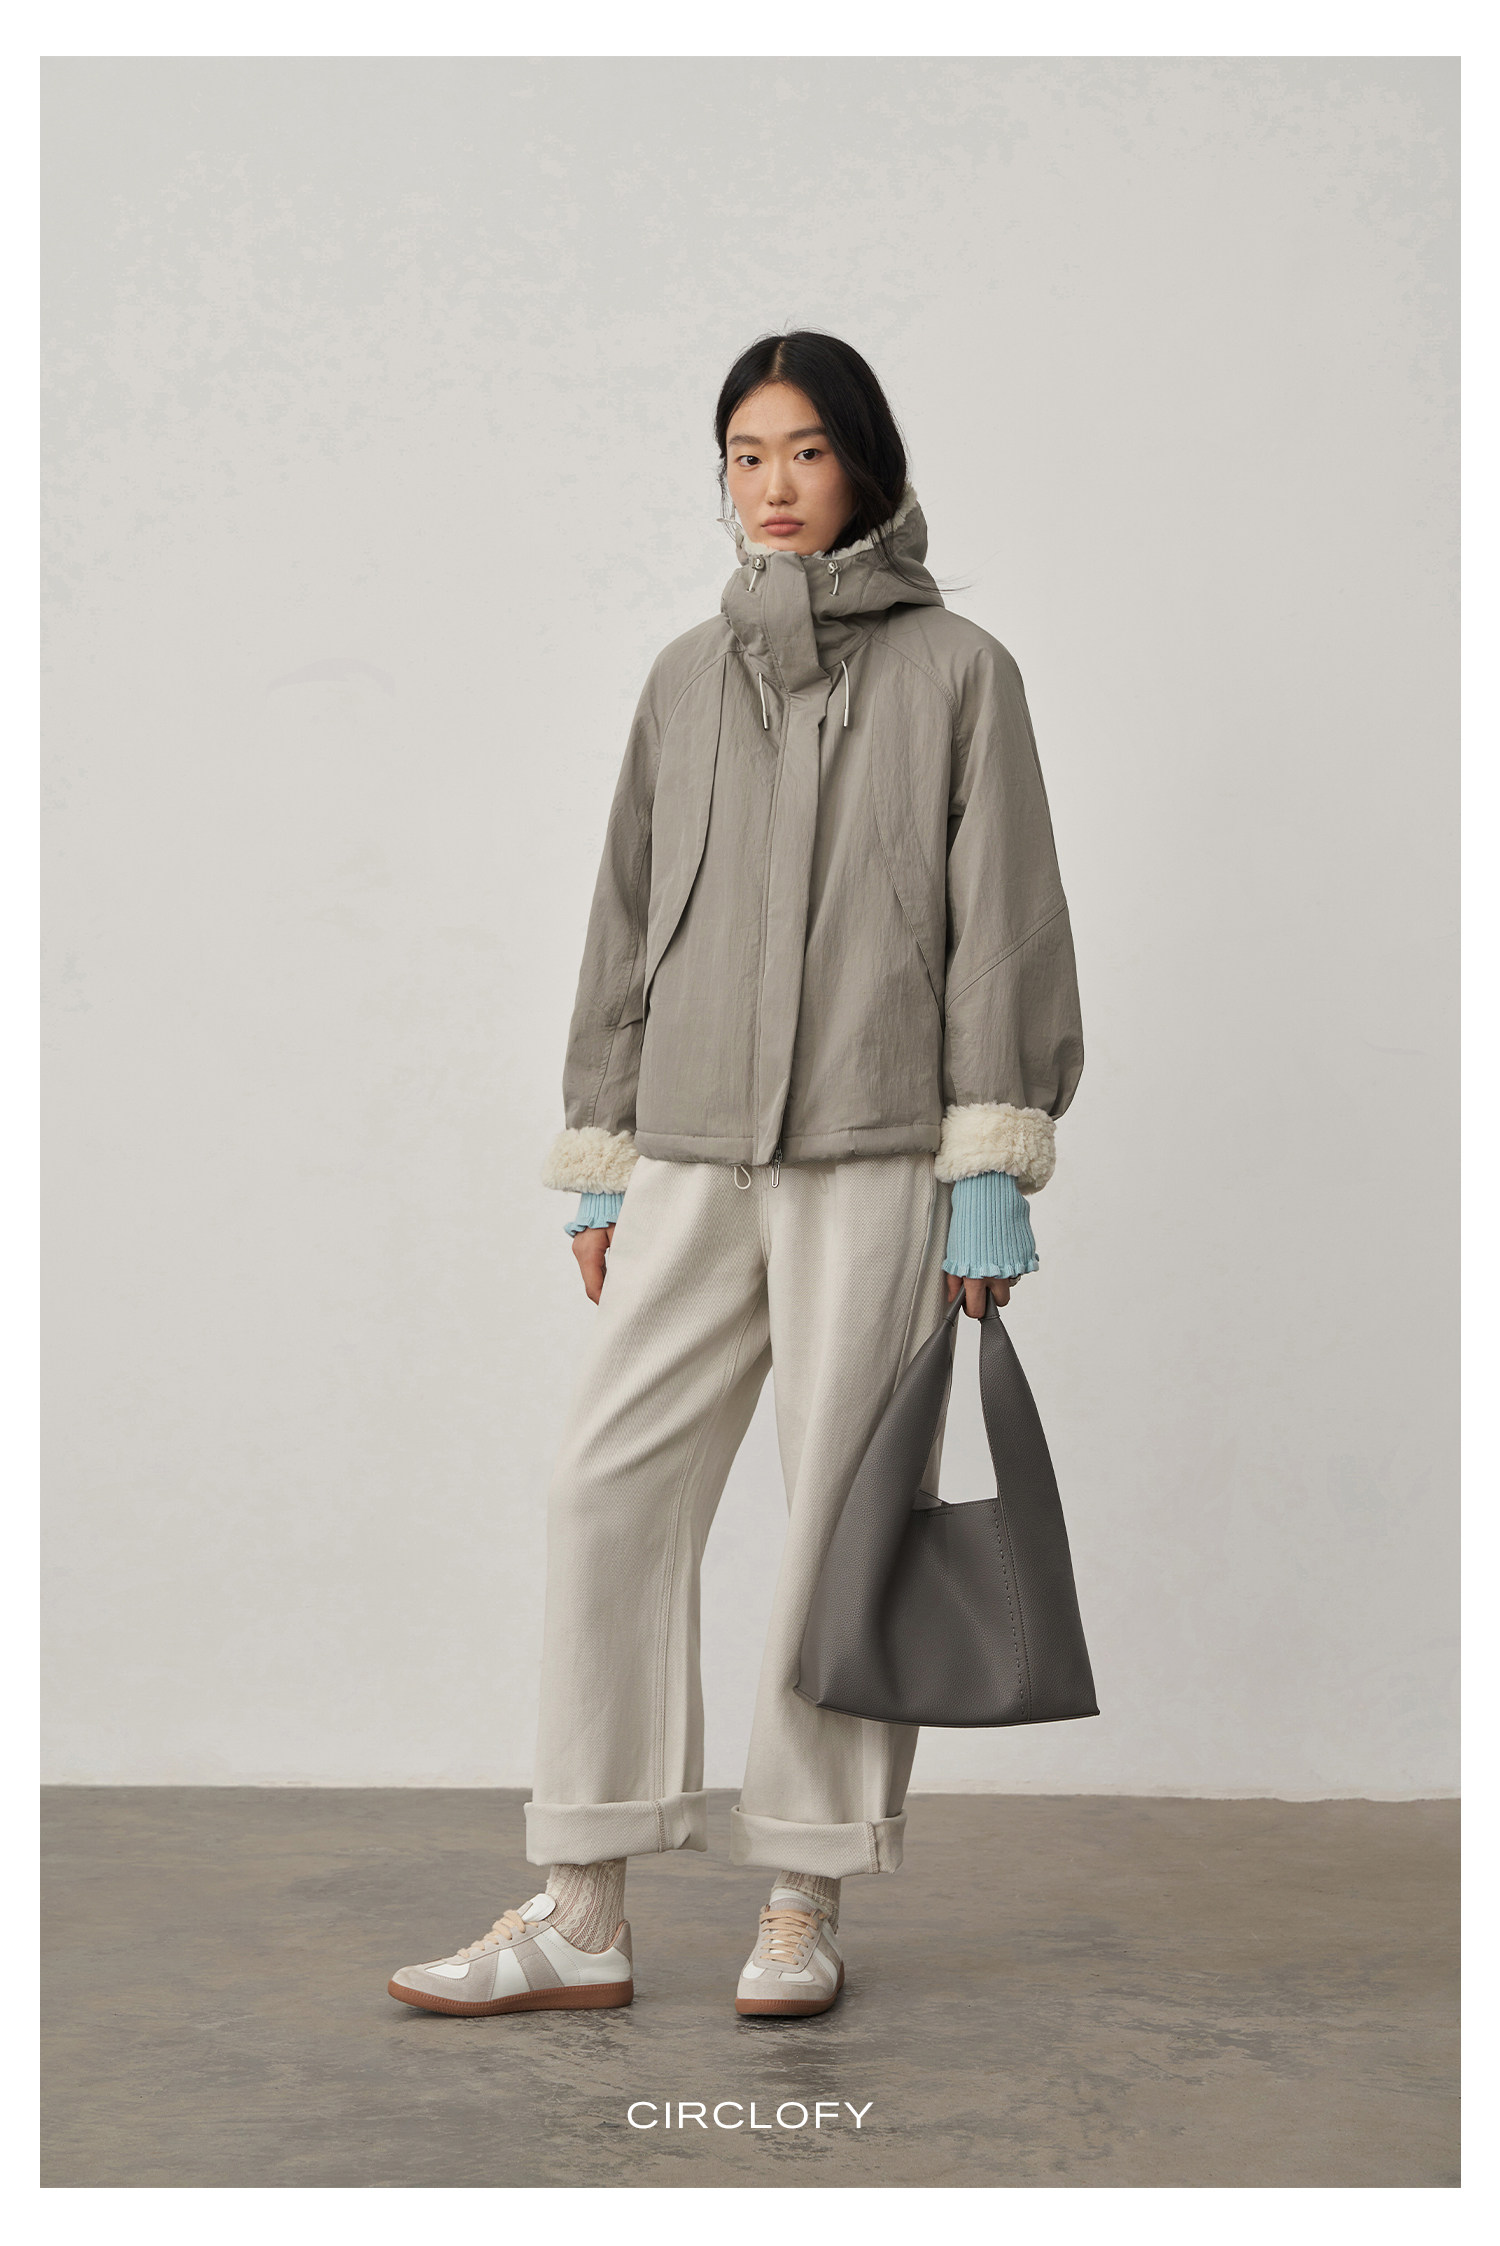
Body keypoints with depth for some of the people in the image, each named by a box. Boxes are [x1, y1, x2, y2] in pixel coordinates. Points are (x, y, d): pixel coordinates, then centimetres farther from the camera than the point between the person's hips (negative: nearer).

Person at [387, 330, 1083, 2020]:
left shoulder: (954, 672, 4)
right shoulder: (688, 677, 15)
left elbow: (1002, 926, 0)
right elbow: (628, 920, 17)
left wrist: (991, 1174, -7)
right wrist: (598, 1154, 13)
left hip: (875, 1157, -4)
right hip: (694, 1160, 4)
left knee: (841, 1516, 0)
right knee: (609, 1497, -1)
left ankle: (803, 1908, 13)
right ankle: (581, 1920, 7)